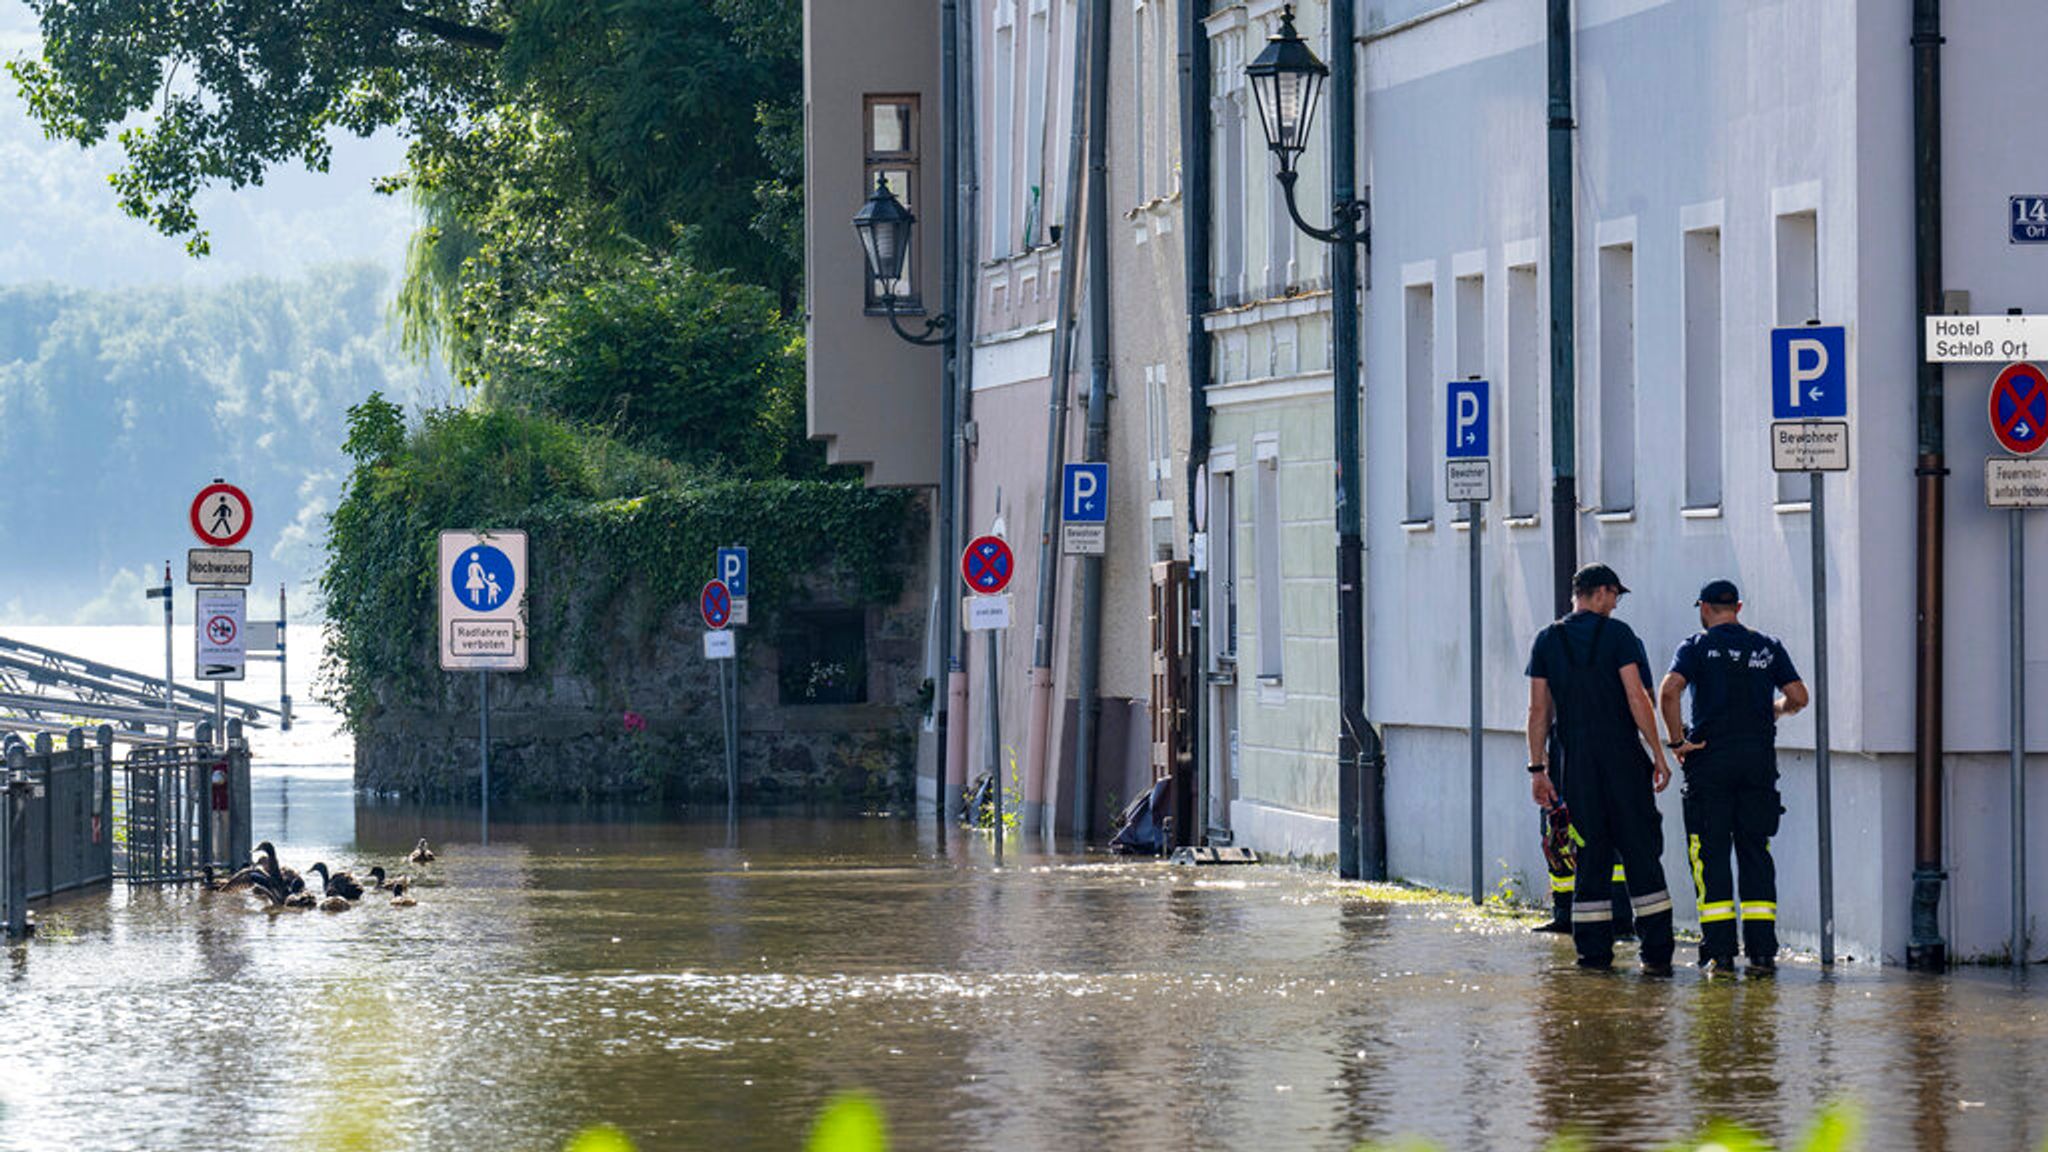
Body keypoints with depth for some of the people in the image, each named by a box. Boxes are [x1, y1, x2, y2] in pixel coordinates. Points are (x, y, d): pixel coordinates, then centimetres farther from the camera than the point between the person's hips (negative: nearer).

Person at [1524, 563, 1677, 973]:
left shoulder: (1548, 641, 7)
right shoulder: (1617, 634, -4)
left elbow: (1539, 710, 5)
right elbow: (1637, 698, -9)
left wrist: (1537, 769, 8)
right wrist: (1658, 754, -4)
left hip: (1577, 763, 3)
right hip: (1623, 755, -3)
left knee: (1590, 853, 7)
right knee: (1641, 851, 0)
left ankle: (1593, 951, 3)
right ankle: (1656, 951, -4)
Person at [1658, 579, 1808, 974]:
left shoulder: (1698, 646, 0)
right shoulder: (1768, 646, 9)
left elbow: (1669, 689, -16)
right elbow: (1798, 697, 4)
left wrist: (1677, 740, -8)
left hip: (1711, 759, -3)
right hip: (1759, 757, 3)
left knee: (1710, 853, 0)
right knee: (1756, 852, 8)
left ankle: (1718, 949, -7)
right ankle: (1762, 949, 3)